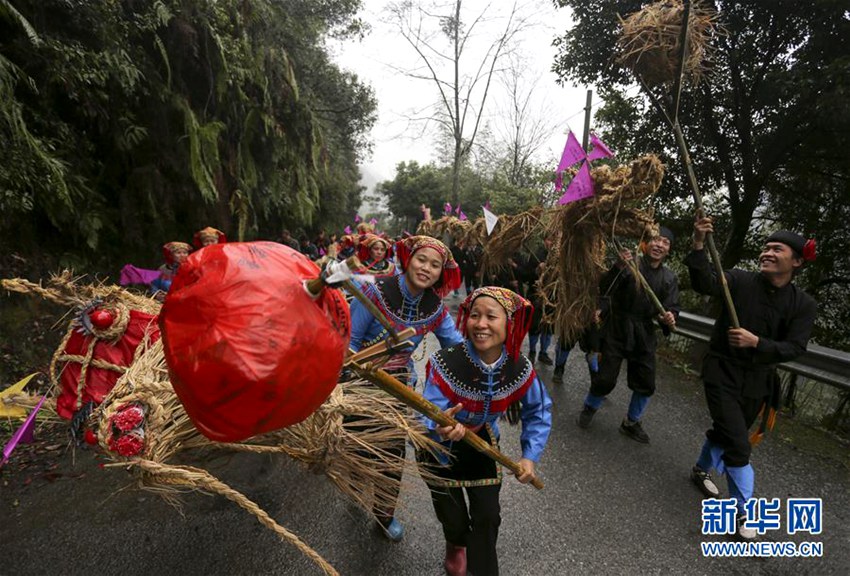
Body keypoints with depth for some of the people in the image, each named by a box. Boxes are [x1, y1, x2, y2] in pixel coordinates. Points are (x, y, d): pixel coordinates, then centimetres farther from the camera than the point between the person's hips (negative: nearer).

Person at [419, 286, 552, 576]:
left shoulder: (520, 369, -21)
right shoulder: (446, 363, -34)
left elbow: (539, 411, -4)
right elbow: (429, 413, -36)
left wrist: (530, 456, -10)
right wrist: (439, 427, -59)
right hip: (439, 446, -2)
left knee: (487, 517, 7)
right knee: (453, 518, 8)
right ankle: (457, 544, 49)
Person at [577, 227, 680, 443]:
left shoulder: (670, 277, 5)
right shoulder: (630, 265, -10)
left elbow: (671, 307, 4)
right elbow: (604, 289, -22)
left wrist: (669, 317, -20)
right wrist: (619, 267, -40)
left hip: (644, 334, 5)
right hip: (616, 330, -5)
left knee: (646, 384, 11)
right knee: (605, 379, -2)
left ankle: (631, 423, 35)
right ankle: (589, 408, 29)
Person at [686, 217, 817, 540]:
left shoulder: (804, 305, -4)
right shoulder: (740, 281, -11)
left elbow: (794, 348, -9)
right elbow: (705, 284, -31)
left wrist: (756, 343, -27)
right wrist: (699, 247, -45)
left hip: (758, 381, 4)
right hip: (722, 373, -4)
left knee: (725, 431, 22)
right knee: (738, 445, -6)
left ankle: (701, 470, 49)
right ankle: (743, 511, 14)